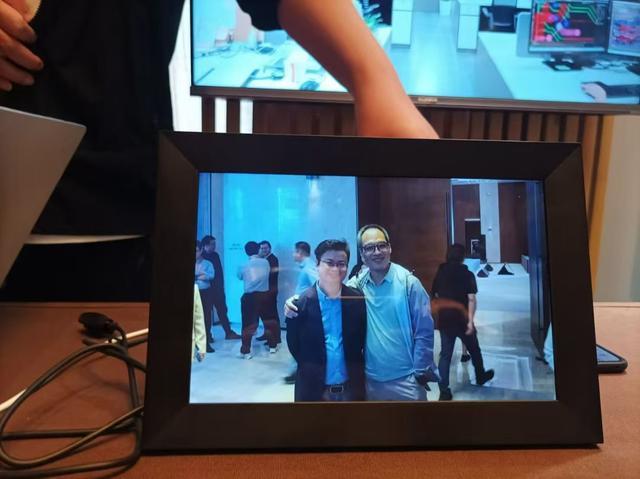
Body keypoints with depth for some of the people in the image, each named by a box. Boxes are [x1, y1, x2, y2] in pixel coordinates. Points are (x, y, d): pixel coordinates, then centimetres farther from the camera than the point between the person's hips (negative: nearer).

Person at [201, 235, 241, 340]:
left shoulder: (215, 255, 6)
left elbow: (220, 272, 7)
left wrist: (221, 286, 2)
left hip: (217, 288, 5)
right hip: (206, 289, -5)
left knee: (222, 311, 9)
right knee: (207, 313, 5)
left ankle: (229, 333, 15)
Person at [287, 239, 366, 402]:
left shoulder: (358, 299, -4)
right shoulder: (300, 302, -11)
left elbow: (363, 340, 6)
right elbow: (293, 344, -3)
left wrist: (356, 369, 2)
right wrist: (311, 371, 2)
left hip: (352, 387, 2)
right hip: (313, 388, -2)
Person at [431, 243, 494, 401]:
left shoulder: (440, 273, 2)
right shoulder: (467, 274, -8)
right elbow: (471, 299, -17)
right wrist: (470, 320, -19)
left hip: (444, 320, 3)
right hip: (462, 320, -3)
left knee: (445, 355, 6)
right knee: (474, 350, 21)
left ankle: (444, 390, 3)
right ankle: (480, 376, 42)